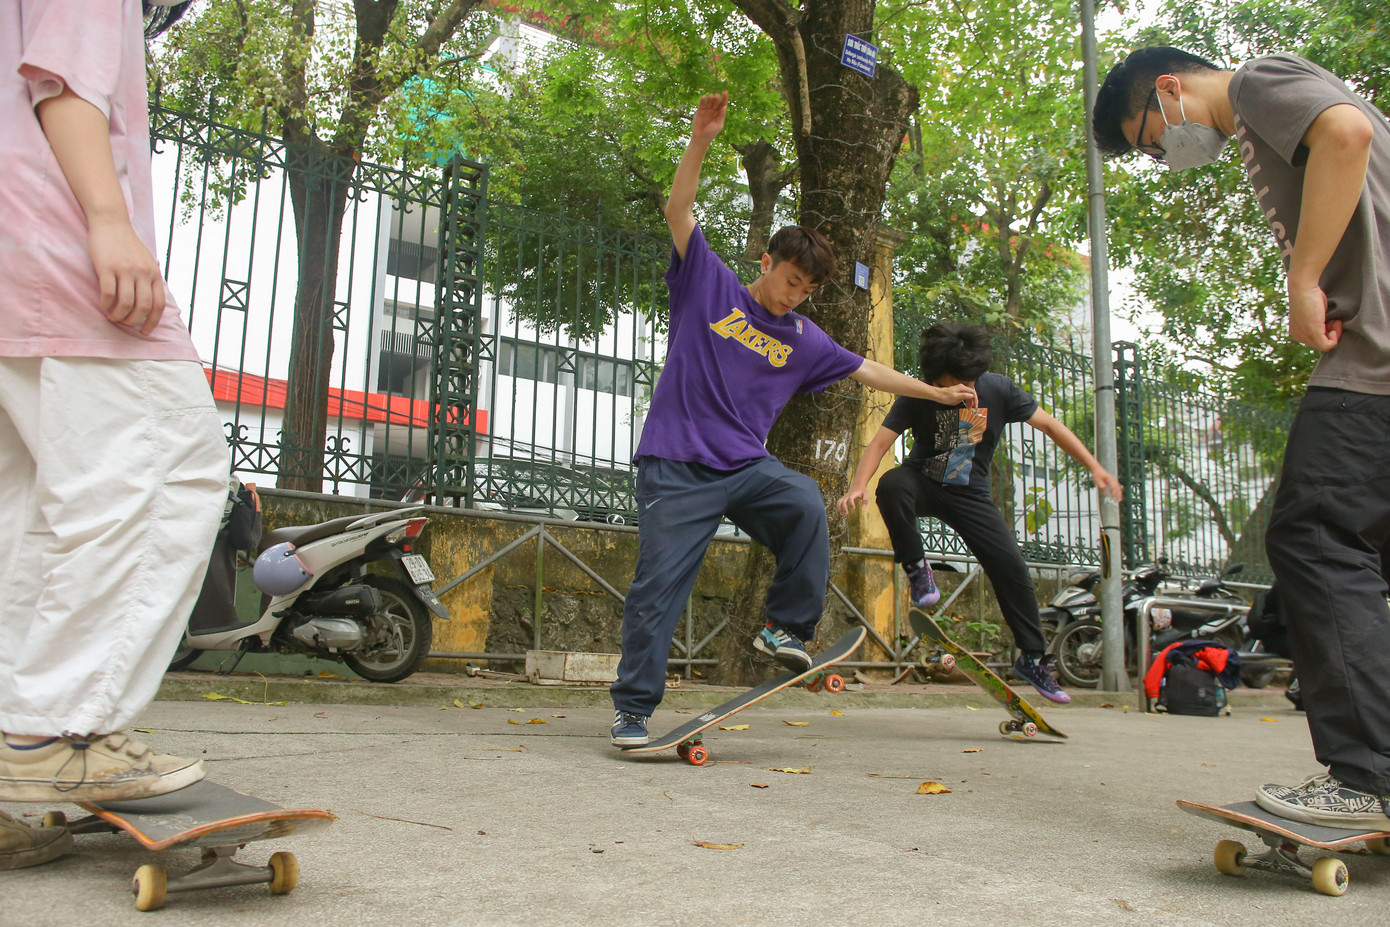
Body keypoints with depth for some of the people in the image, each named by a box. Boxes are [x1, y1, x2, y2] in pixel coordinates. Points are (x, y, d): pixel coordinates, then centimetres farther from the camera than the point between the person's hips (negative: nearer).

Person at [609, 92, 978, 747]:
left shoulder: (804, 341, 14)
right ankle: (631, 710, 8)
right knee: (657, 587, -6)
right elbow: (679, 211, -3)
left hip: (746, 464, 3)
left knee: (806, 503, -27)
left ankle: (786, 627, -10)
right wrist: (699, 142, -15)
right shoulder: (709, 285, 5)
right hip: (676, 464, -3)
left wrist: (938, 393, 26)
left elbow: (867, 371, 22)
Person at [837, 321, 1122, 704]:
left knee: (1012, 568, -8)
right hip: (924, 482, -2)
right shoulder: (918, 396, -18)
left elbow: (1050, 425, -6)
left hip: (970, 493, 2)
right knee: (891, 485, -37)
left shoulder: (998, 390, -13)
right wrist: (859, 485, -44)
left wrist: (1095, 468, -12)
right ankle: (916, 568, -16)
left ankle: (1032, 657, 10)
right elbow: (880, 443, -25)